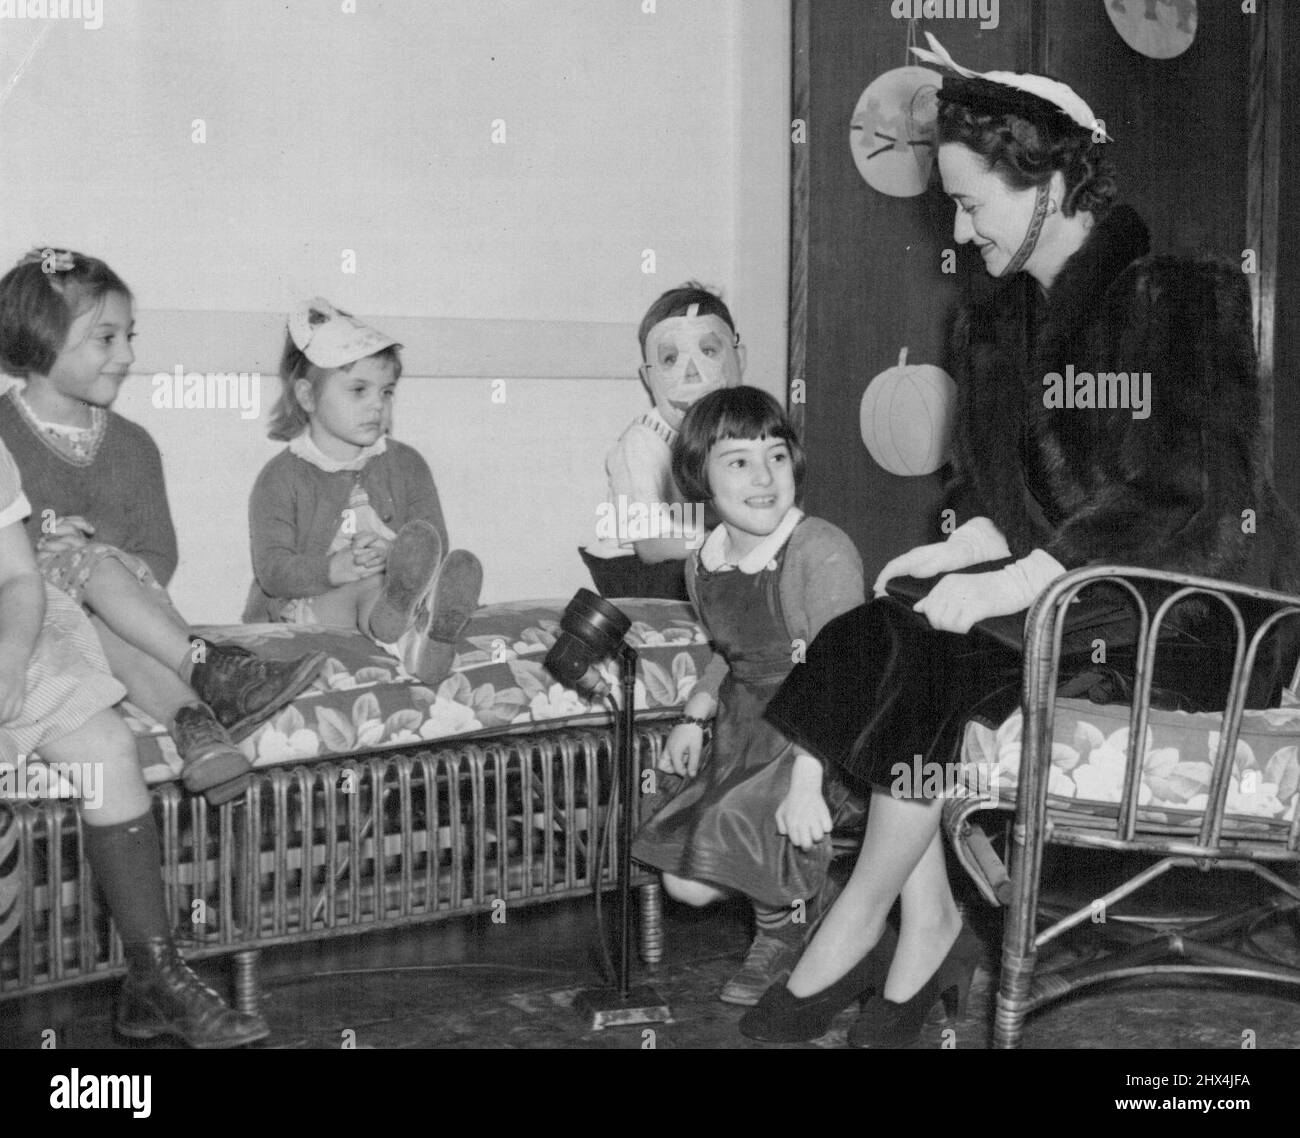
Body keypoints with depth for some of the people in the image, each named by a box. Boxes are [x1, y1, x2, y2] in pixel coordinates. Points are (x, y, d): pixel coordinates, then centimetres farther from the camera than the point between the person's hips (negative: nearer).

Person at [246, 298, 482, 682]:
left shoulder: (406, 464, 12)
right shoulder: (281, 477, 2)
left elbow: (433, 545, -1)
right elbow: (271, 570, -10)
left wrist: (391, 557, -25)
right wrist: (336, 568, -30)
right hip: (300, 609, -3)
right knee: (367, 585, -34)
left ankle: (431, 638, -62)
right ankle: (402, 642, -68)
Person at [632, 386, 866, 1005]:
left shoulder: (822, 551, -20)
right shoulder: (702, 566, 3)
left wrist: (807, 782, -31)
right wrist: (695, 715, 4)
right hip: (744, 733, 7)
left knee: (740, 827, -26)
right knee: (686, 885, 1)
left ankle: (785, 918, 8)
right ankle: (793, 886, 29)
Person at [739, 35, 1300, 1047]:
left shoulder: (1184, 291, -11)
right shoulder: (998, 326, 13)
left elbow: (1194, 493, -21)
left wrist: (1013, 584, -25)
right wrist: (955, 554, -6)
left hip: (1199, 609, -7)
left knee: (928, 660, -24)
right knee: (881, 633, -16)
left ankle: (861, 923, -8)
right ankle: (927, 930, -13)